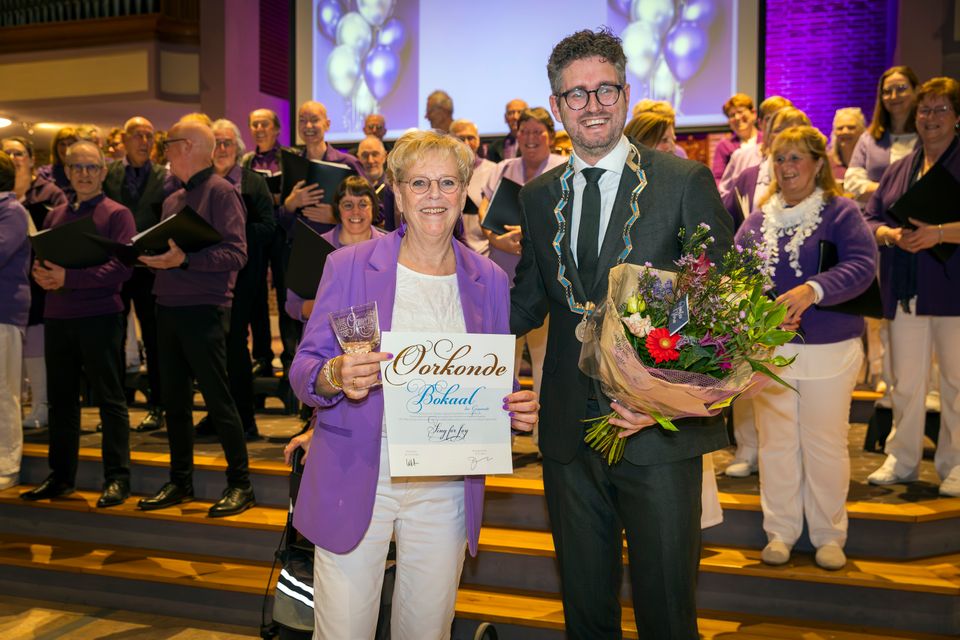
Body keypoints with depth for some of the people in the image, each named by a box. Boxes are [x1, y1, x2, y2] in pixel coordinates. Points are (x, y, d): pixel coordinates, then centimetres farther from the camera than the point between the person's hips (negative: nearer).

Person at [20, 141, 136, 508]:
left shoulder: (117, 214, -2)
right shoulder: (55, 216, 16)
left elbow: (123, 266, -14)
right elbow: (38, 257, 17)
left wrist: (69, 277, -19)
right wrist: (40, 273, -7)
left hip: (99, 316, -6)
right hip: (57, 318, 6)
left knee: (110, 398, -1)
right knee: (61, 398, 12)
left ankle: (117, 478, 5)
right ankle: (61, 476, 23)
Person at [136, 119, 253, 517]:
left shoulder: (221, 192, -7)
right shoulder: (173, 200, 16)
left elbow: (236, 254, -17)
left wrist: (184, 259, -25)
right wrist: (151, 256, 1)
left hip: (203, 309, -8)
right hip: (168, 307, 8)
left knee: (217, 398, -2)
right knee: (174, 399, 12)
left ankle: (240, 484, 9)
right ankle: (180, 481, 24)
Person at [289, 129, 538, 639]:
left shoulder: (488, 280, 5)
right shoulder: (349, 266, -3)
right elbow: (303, 370, -3)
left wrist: (518, 409, -11)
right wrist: (335, 376, -25)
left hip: (445, 487, 2)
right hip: (355, 477, -2)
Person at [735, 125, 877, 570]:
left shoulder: (841, 212, -4)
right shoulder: (758, 220, 8)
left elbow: (862, 265, -17)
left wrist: (812, 290, -31)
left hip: (829, 349, -3)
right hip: (768, 348, 3)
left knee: (826, 444, 6)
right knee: (776, 442, 9)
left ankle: (829, 535, 23)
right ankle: (780, 532, 23)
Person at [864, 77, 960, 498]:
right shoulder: (899, 169, 15)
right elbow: (870, 218, 12)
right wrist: (892, 235, -8)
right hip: (905, 291, 4)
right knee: (905, 381, 9)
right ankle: (901, 460, 20)